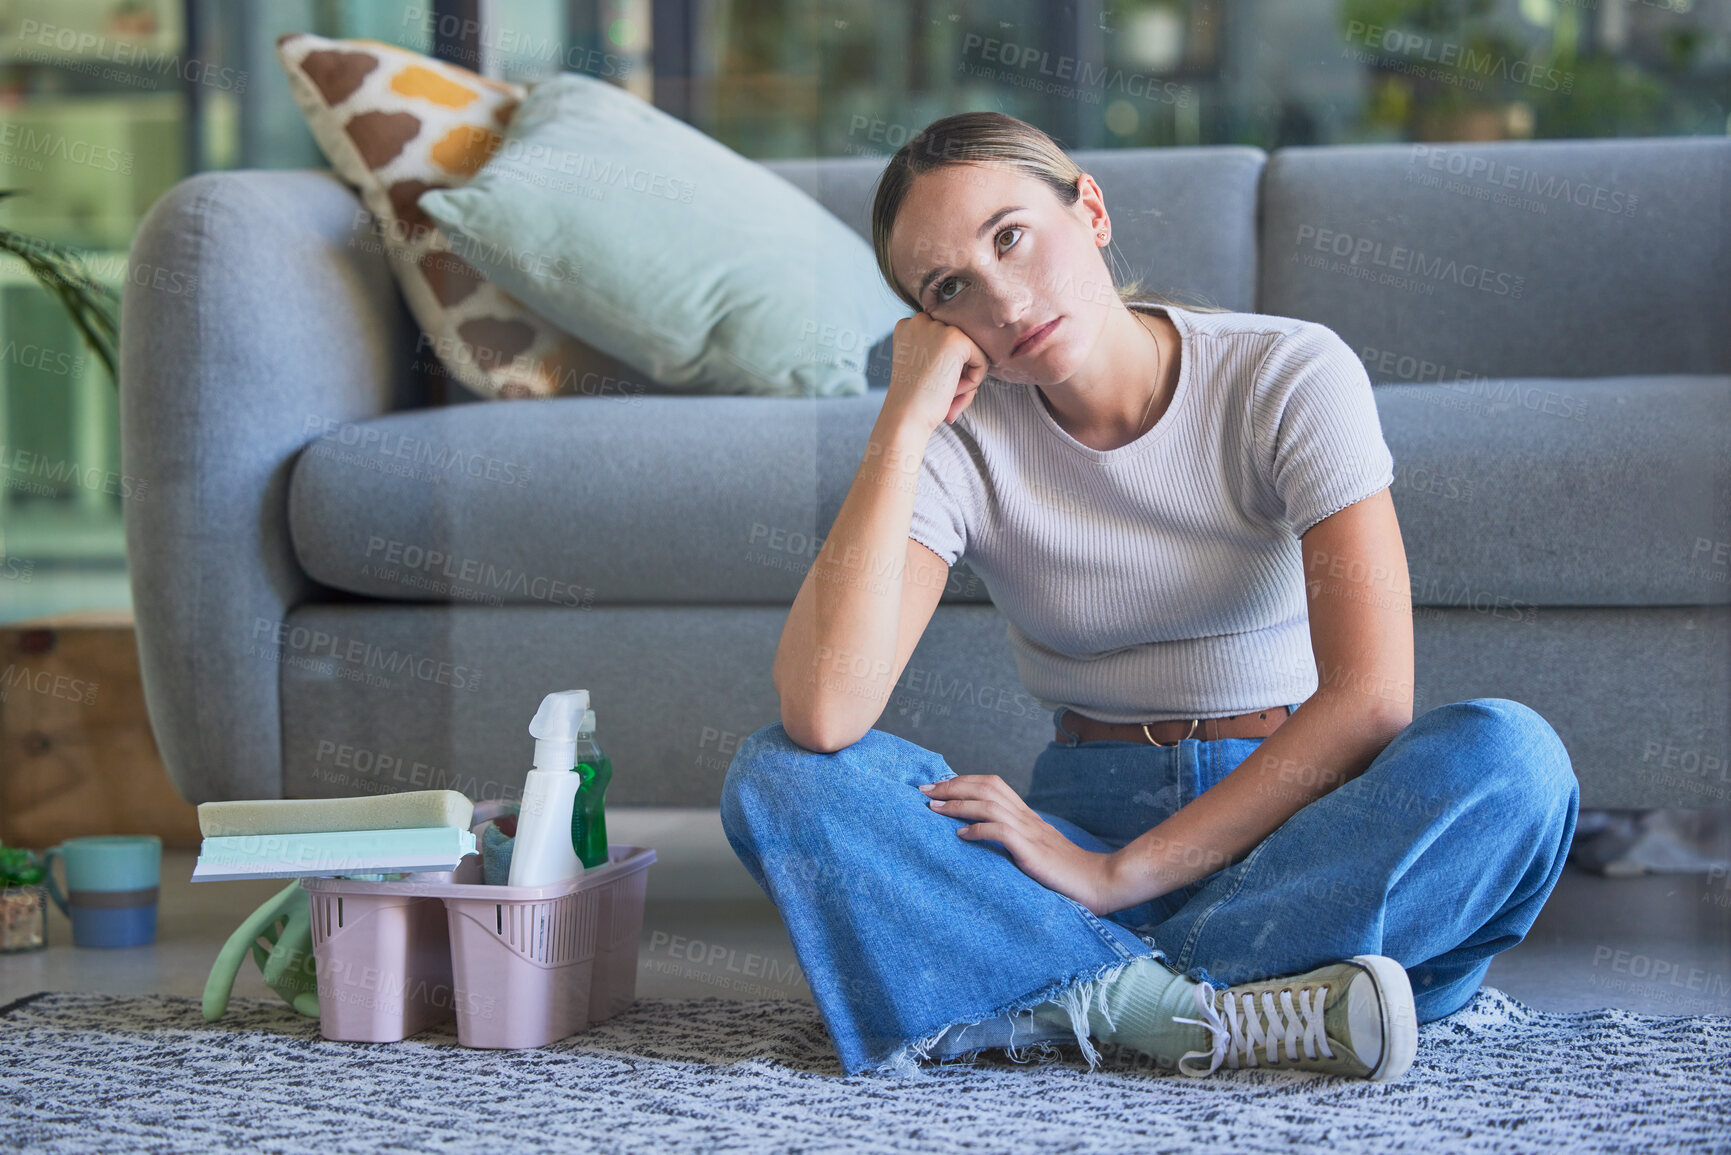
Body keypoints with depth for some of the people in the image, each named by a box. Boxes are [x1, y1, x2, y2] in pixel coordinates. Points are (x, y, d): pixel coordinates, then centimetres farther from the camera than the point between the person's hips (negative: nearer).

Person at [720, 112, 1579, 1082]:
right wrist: (901, 424, -20)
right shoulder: (960, 439, -5)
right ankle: (1215, 1012, -34)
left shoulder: (1289, 375, -9)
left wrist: (1118, 876, -22)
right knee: (780, 774, -23)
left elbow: (1371, 699, -19)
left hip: (1293, 819, -1)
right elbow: (823, 713, -22)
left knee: (1513, 756, -33)